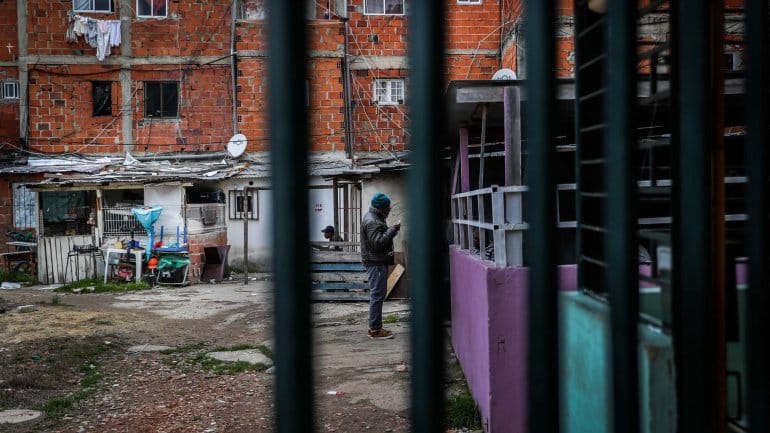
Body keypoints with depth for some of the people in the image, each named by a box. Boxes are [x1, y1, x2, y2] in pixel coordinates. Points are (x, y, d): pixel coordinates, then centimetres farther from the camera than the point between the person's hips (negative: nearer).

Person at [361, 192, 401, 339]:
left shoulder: (373, 218, 17)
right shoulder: (372, 221, -18)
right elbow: (378, 242, -26)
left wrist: (392, 230, 10)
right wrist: (393, 229, -21)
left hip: (377, 262, 11)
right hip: (376, 262, -11)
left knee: (376, 294, 15)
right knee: (377, 294, -8)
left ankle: (374, 327, 23)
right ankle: (375, 330, -4)